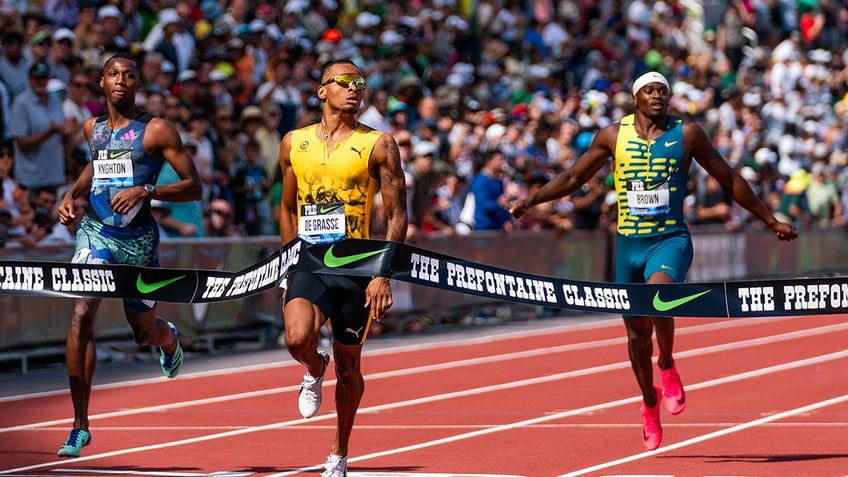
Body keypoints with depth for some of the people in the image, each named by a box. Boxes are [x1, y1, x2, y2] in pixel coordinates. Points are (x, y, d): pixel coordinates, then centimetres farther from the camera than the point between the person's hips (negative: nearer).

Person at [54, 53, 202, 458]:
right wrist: (72, 193, 12)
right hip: (95, 230, 2)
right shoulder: (93, 128, 8)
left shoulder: (157, 131, -6)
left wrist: (145, 190, -21)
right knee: (81, 312, -19)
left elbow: (194, 187, -7)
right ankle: (80, 424, -15)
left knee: (144, 333, 10)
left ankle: (169, 338, 53)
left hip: (138, 237, -2)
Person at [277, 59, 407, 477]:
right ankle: (314, 371, 11)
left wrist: (383, 276, -10)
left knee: (348, 366, 8)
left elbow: (397, 215, -2)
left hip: (356, 268, -1)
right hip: (307, 264, 1)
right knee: (298, 338, -26)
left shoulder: (378, 145, -1)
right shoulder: (294, 143, 8)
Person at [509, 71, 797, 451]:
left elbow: (729, 180, 8)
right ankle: (650, 406, 30)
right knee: (637, 332, 8)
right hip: (628, 244, 3)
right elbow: (573, 177, 14)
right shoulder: (614, 135, 3)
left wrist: (770, 221, 11)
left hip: (671, 240, -3)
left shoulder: (687, 134, 0)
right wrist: (531, 199, 3)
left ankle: (668, 367, -6)